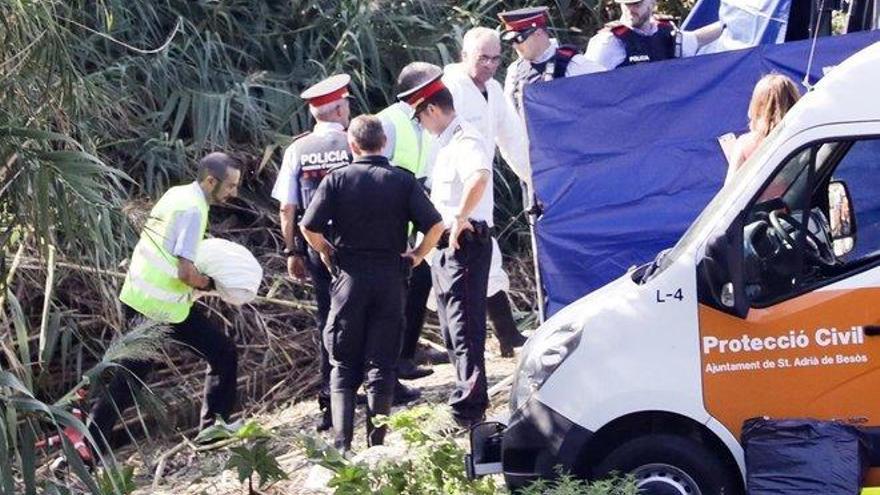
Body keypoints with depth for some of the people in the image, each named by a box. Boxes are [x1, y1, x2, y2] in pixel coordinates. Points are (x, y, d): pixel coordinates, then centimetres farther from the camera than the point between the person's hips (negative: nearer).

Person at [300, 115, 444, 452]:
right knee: (381, 365, 7)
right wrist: (416, 256, 6)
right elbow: (435, 225, -9)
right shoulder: (402, 181, 0)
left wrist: (328, 254, 7)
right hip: (390, 279, 1)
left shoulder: (338, 179, -2)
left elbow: (309, 227, -10)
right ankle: (377, 446, 5)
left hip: (349, 277, -1)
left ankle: (341, 444, -1)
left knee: (343, 365, 9)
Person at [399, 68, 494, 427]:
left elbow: (480, 178, -38)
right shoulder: (447, 143, 17)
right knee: (453, 328, 16)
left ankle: (469, 408, -11)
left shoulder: (466, 141, -16)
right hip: (447, 245, 11)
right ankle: (468, 396, 26)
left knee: (464, 327, -11)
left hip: (465, 244, -11)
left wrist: (460, 219, -30)